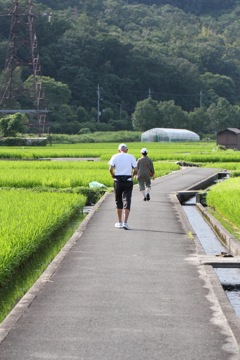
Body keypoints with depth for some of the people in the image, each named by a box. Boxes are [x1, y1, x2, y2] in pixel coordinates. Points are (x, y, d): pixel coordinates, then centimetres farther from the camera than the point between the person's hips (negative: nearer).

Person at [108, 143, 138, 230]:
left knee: (118, 202, 12)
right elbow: (136, 170, -5)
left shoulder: (115, 157, 2)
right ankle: (125, 223, -12)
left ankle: (119, 222, 17)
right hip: (128, 181, 0)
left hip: (118, 181, 1)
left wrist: (113, 176, 6)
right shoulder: (131, 157, 4)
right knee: (127, 201, -1)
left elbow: (110, 168, -10)